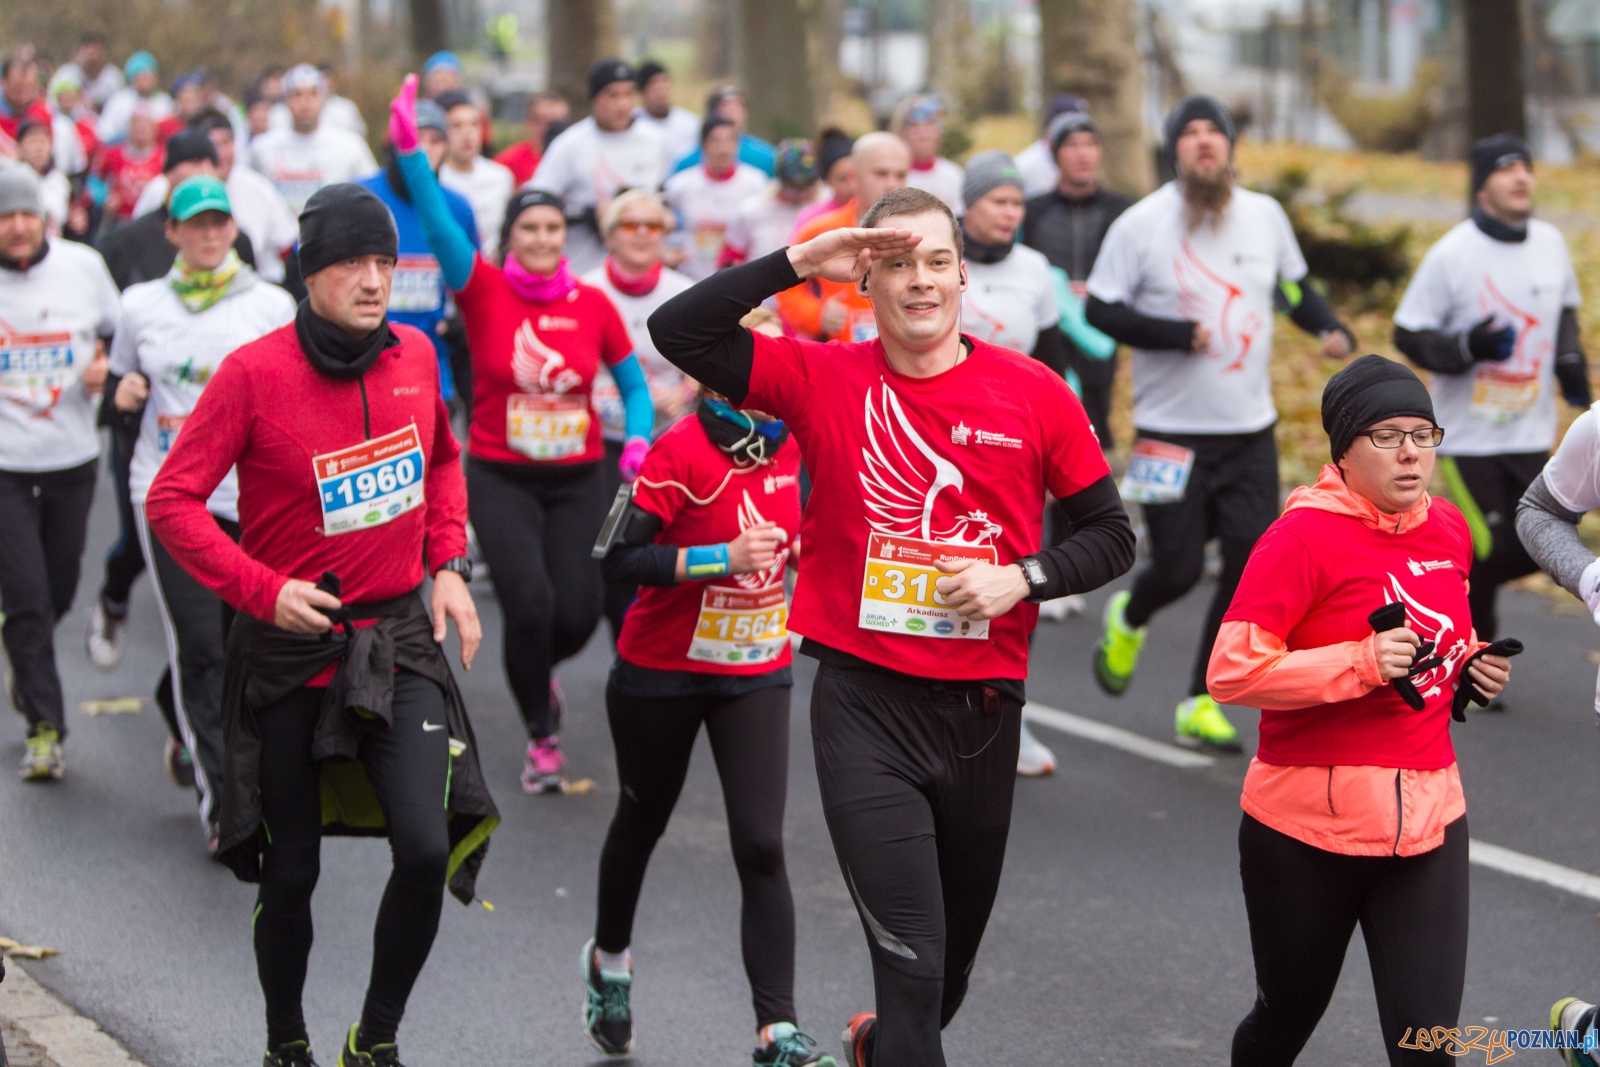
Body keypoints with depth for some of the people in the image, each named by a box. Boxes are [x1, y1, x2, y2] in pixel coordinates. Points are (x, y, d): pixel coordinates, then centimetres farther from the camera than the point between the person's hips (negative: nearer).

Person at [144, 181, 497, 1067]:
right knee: (291, 869, 8)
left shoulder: (415, 356, 0)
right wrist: (264, 590, -20)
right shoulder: (254, 372, -14)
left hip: (400, 635, 3)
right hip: (291, 647, -3)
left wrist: (448, 568, 6)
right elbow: (171, 501, -11)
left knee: (428, 848, -13)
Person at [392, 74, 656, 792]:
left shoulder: (592, 304, 0)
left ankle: (538, 674, 33)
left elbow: (632, 384, 9)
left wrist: (638, 440, -9)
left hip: (577, 481, 2)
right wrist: (410, 153, -32)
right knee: (529, 602, -17)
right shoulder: (485, 292, -6)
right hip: (500, 478, -2)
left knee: (578, 613, -6)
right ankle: (542, 738, 7)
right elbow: (439, 223, -19)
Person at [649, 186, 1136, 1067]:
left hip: (984, 706, 3)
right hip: (865, 704, -3)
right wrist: (798, 263, -13)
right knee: (913, 961, -12)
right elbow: (678, 331, -9)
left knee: (954, 964, 19)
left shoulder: (1034, 393, 0)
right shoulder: (824, 381, -1)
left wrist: (1020, 578, -11)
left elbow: (1111, 537, 6)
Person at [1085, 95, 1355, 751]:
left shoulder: (1265, 216, 5)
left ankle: (1201, 703, 9)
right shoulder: (1141, 225, -7)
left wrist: (1333, 330, -1)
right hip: (1171, 431, -4)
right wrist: (1179, 335, -18)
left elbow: (1295, 288, 19)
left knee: (1252, 562, -4)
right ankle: (1128, 619, 33)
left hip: (1251, 429, 4)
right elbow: (1100, 310, -7)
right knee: (1178, 567, -4)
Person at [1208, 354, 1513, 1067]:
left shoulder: (1449, 530, 7)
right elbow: (1230, 672, -20)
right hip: (1310, 825, -4)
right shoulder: (1304, 536, -13)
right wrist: (1361, 664, -26)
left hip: (1429, 815, 4)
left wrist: (1469, 666, 5)